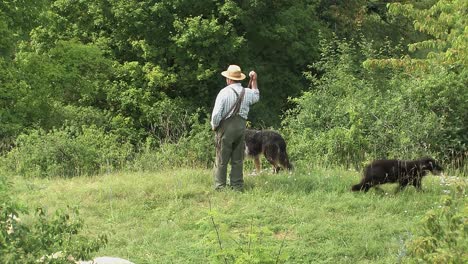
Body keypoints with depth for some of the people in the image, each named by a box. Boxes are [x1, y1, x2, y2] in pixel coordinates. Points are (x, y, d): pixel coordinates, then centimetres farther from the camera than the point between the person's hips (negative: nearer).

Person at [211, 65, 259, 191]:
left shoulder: (224, 92, -11)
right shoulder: (247, 92, 4)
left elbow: (216, 113, -14)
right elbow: (256, 97, 30)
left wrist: (214, 126, 3)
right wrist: (254, 81, 28)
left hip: (226, 127, -4)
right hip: (241, 126, 4)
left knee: (222, 160, 2)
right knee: (238, 160, 11)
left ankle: (220, 186, 2)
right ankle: (237, 186, 12)